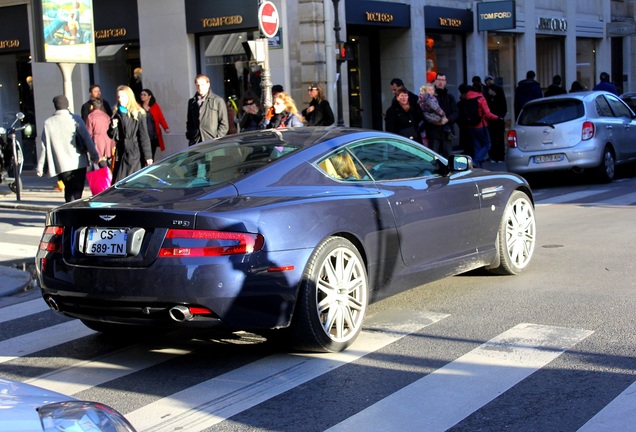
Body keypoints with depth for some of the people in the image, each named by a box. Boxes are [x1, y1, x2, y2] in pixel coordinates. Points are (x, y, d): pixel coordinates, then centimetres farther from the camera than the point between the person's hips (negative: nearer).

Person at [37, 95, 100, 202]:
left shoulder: (48, 123, 1)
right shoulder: (75, 119, -3)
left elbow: (43, 146, 3)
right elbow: (87, 138, -7)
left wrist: (40, 167, 9)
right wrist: (94, 156, 0)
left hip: (61, 165, 2)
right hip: (78, 164, -2)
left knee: (69, 192, 16)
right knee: (76, 193, -1)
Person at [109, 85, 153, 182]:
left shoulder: (138, 114, -3)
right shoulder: (117, 115, 12)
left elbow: (144, 136, -6)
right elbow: (112, 136, 14)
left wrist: (147, 156, -10)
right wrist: (113, 127, -8)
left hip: (135, 154, -5)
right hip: (121, 153, 5)